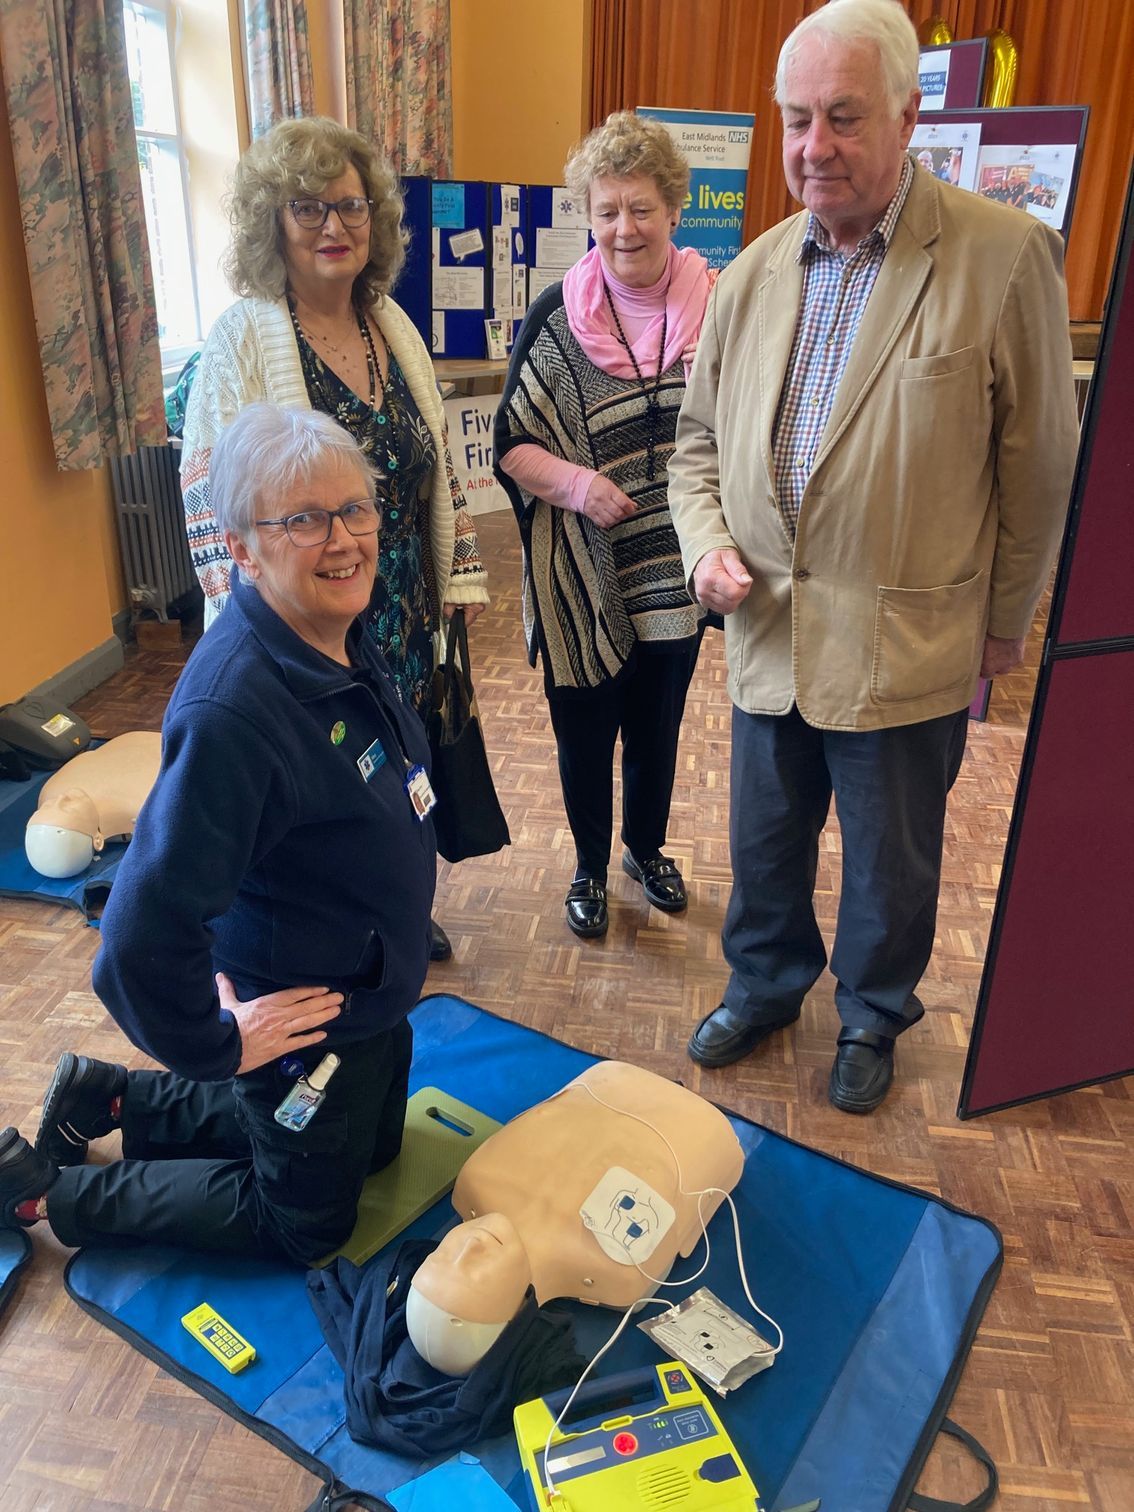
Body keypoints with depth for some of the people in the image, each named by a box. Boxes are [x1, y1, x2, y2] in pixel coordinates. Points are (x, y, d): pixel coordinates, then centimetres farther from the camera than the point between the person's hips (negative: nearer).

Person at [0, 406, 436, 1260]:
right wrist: (213, 1047, -20)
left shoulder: (344, 638, -8)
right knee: (306, 1223, 17)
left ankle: (117, 1097, 35)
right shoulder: (230, 711, -36)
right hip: (306, 1030, -8)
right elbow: (149, 924, -34)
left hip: (371, 997, 8)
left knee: (372, 1148, 31)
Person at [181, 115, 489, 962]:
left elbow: (439, 466, 13)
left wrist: (462, 574, 10)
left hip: (403, 615, 6)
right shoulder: (243, 339, -12)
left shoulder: (394, 328, 7)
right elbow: (210, 503, -14)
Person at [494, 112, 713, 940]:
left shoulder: (716, 306, -2)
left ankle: (647, 847, 44)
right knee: (585, 732, 11)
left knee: (657, 725, 18)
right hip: (582, 577, -1)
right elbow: (512, 443, -4)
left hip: (675, 572, 2)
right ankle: (590, 866, 36)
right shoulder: (556, 316, -6)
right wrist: (574, 481, -23)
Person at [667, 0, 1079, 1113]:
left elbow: (1038, 468, -5)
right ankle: (765, 986, 47)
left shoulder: (1004, 257, -10)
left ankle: (872, 1017, 43)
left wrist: (1003, 626, 2)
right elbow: (699, 439, 13)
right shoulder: (754, 272, 4)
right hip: (768, 636, 4)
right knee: (764, 844, 20)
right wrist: (709, 543, -5)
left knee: (890, 865, 15)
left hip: (907, 652, -4)